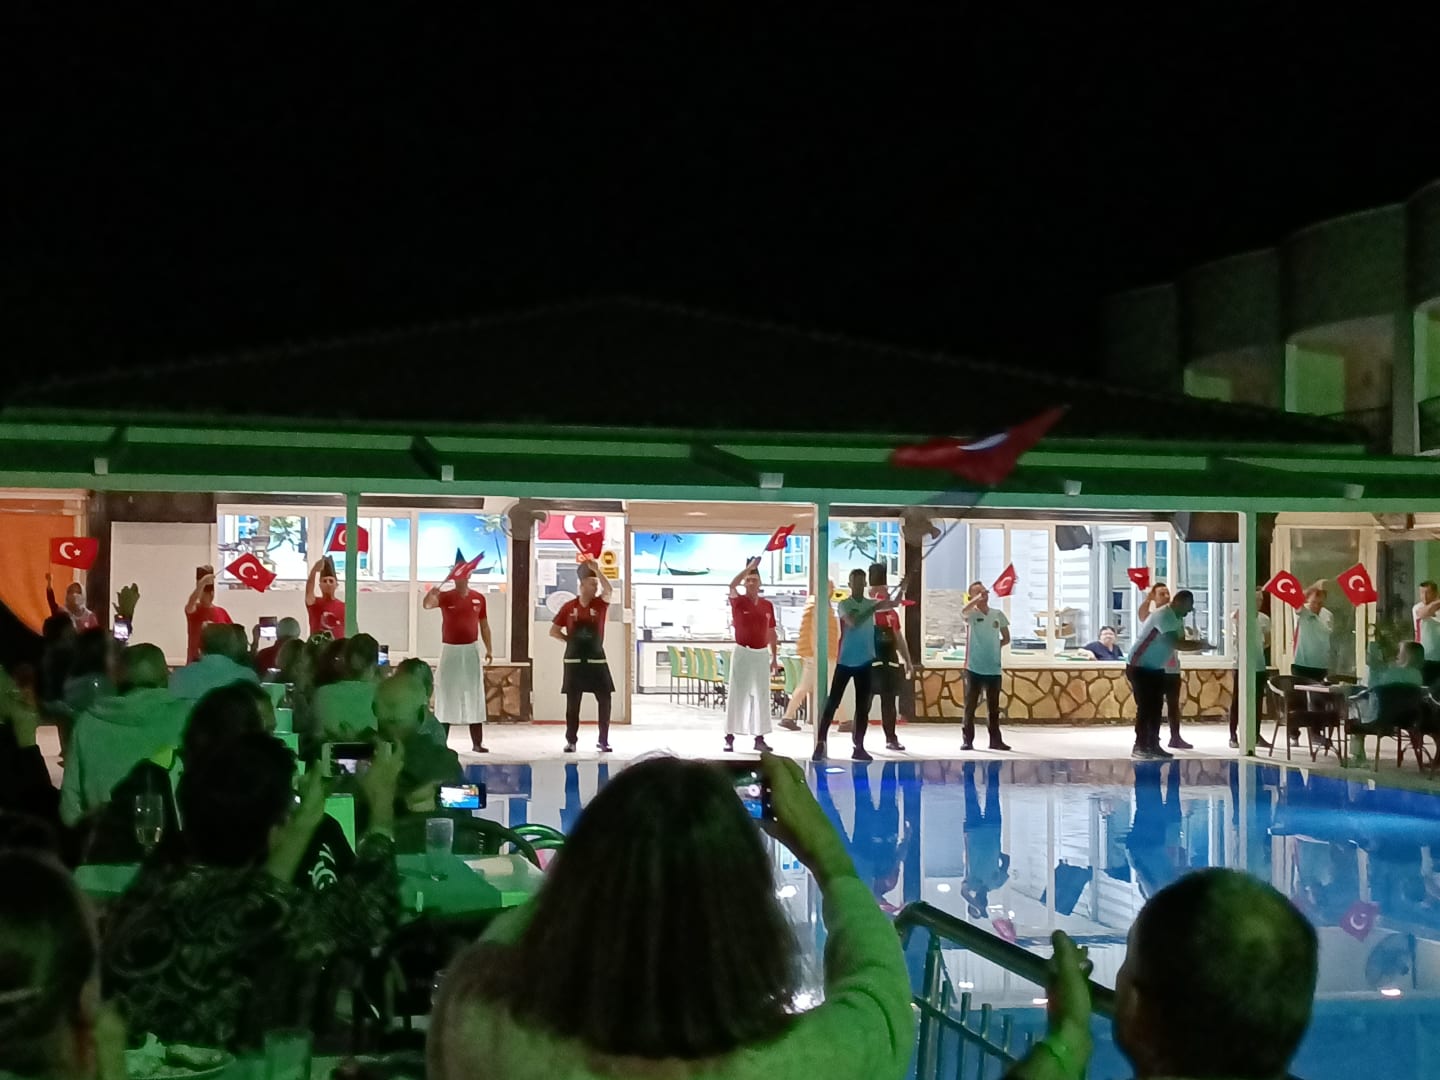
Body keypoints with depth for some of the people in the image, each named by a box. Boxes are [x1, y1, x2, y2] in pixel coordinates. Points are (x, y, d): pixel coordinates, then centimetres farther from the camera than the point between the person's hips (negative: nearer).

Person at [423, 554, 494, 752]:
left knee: (474, 695, 3)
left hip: (471, 650, 2)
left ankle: (477, 743, 6)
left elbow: (484, 625, 12)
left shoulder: (478, 598, 4)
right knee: (446, 694, 1)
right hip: (450, 650, -2)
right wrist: (431, 594, -44)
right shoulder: (445, 597, -3)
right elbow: (427, 605, -23)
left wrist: (488, 649, 8)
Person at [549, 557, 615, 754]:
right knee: (572, 702, 3)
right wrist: (570, 640, -3)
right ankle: (571, 741, 11)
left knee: (604, 699, -2)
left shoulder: (600, 604, 1)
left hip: (596, 660, 1)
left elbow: (609, 590, -20)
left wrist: (597, 570, -20)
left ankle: (603, 740, 7)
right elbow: (553, 631, 6)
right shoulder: (569, 607, 0)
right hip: (574, 660, -1)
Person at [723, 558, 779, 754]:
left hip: (762, 654, 4)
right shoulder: (738, 602, -4)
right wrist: (749, 567, -28)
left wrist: (774, 658, 10)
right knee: (736, 694, -3)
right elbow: (732, 586, -27)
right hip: (742, 652, -4)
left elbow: (771, 633, 12)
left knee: (762, 695, 5)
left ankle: (760, 738, 10)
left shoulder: (768, 605, 7)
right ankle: (730, 737, -1)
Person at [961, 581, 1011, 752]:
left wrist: (995, 646, 2)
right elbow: (963, 611, -30)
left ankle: (995, 740, 16)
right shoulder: (972, 614, -4)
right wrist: (978, 597, -36)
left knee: (993, 707, 9)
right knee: (970, 706, 0)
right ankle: (967, 740, 6)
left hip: (993, 669, 3)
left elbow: (1006, 638, 17)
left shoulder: (998, 615, 8)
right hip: (974, 668, -3)